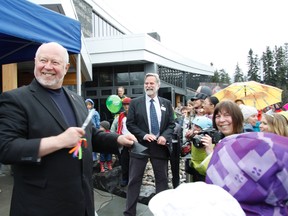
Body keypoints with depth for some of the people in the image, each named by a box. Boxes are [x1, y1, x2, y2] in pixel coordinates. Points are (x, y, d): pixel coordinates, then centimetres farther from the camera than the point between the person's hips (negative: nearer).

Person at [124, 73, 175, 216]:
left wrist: (165, 136, -13)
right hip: (140, 145, -2)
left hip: (160, 146, 2)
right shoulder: (135, 103, 1)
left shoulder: (166, 103, 7)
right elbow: (130, 124, -3)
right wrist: (144, 135, -16)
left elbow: (171, 124, 6)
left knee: (162, 179, 12)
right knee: (134, 181, 5)